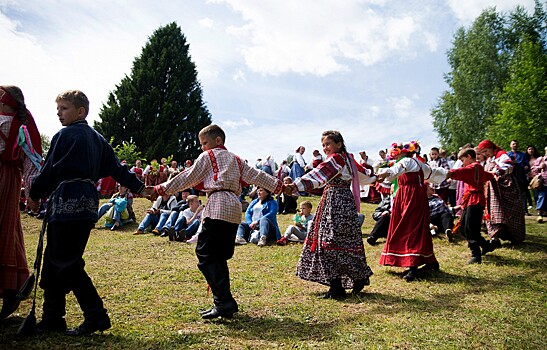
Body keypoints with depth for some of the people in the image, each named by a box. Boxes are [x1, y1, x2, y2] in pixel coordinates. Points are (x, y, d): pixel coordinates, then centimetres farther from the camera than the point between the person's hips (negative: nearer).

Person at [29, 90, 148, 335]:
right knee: (53, 259, 15)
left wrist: (35, 193, 12)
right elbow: (117, 168, 15)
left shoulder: (65, 135, -5)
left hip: (68, 203, -9)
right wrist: (140, 188, 19)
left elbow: (49, 171, -4)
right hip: (88, 202, 9)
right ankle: (52, 318, 22)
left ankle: (96, 316, -5)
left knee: (66, 262, -4)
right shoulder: (97, 138, 17)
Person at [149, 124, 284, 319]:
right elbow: (255, 175, 21)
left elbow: (188, 178, 6)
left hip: (217, 206, -7)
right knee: (219, 257, 12)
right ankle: (223, 303, 12)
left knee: (205, 255, -6)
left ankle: (224, 301, -15)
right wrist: (278, 186, 27)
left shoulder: (207, 156, 9)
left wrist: (161, 189, 11)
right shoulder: (235, 159, 26)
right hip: (234, 209, 8)